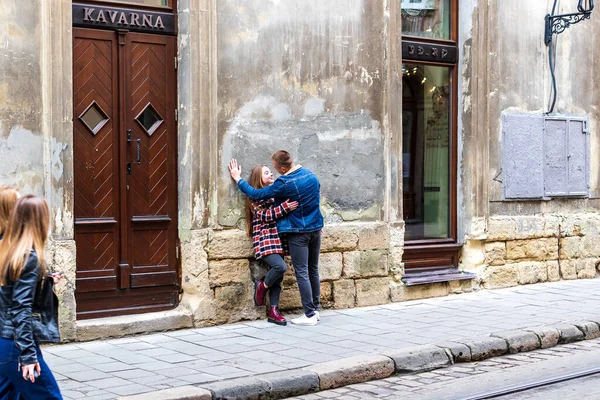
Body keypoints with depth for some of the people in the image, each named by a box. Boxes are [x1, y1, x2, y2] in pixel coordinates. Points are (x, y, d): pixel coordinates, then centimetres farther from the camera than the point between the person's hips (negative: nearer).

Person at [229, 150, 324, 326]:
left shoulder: (284, 184, -19)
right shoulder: (311, 175, 2)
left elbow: (256, 194, -11)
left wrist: (238, 179, 2)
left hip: (298, 232, -7)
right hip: (316, 228, 7)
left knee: (302, 273, -3)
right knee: (313, 270, 15)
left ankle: (309, 315, -3)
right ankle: (315, 309, 21)